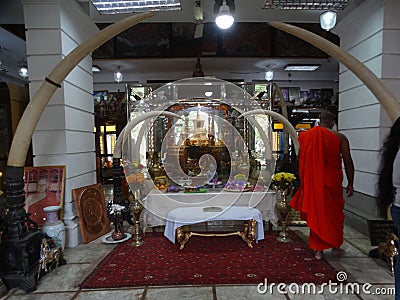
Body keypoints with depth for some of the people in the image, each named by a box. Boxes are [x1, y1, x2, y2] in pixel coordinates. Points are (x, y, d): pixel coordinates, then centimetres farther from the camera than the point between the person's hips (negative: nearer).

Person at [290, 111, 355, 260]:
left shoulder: (305, 136, 1)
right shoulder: (340, 137, -4)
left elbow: (300, 160, 4)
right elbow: (348, 162, -3)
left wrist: (303, 182, 13)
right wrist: (350, 184, 6)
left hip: (311, 182, 1)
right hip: (332, 181, -1)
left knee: (315, 213, 11)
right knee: (334, 212, 17)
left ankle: (318, 249, 17)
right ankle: (335, 245, 32)